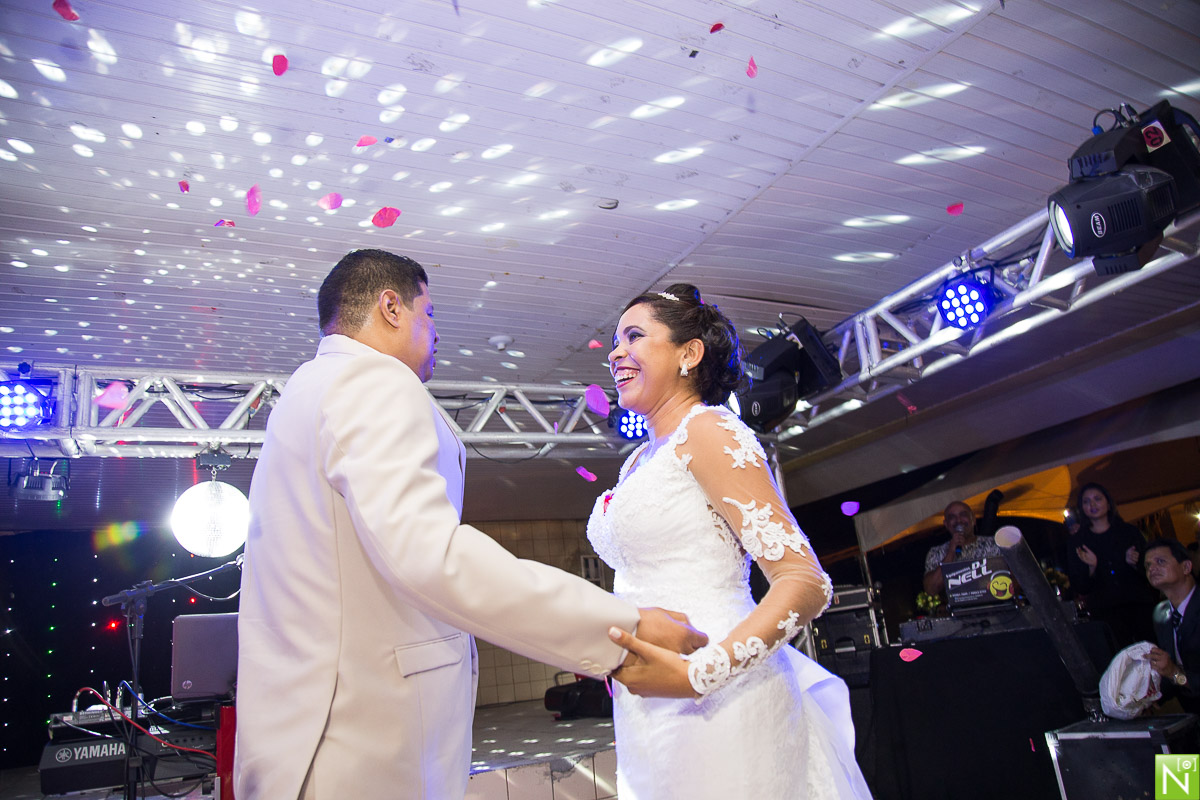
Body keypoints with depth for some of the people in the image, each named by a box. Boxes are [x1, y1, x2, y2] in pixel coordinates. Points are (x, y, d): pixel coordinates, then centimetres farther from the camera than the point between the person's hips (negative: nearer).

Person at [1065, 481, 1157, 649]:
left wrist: (1135, 563, -8)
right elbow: (1080, 588, 5)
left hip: (1139, 605, 1)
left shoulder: (1129, 532, 13)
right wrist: (1092, 568, -12)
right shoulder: (1077, 542, 9)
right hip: (1105, 612, -1)